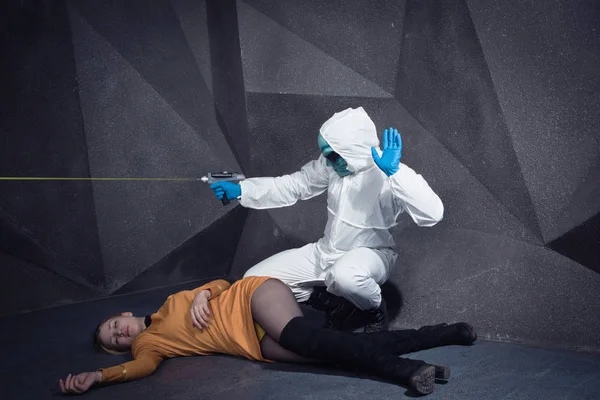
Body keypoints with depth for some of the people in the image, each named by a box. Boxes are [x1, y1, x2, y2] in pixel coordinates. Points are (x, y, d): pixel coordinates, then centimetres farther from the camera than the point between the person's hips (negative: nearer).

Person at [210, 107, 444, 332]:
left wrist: (395, 173, -44)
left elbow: (432, 215, -38)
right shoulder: (332, 164, -7)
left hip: (369, 255, -6)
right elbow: (293, 185, 5)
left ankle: (376, 311, -7)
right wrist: (240, 190, -3)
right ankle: (337, 305, 4)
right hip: (326, 252, 6)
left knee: (344, 275, -44)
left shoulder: (389, 176, -25)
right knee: (254, 281, -5)